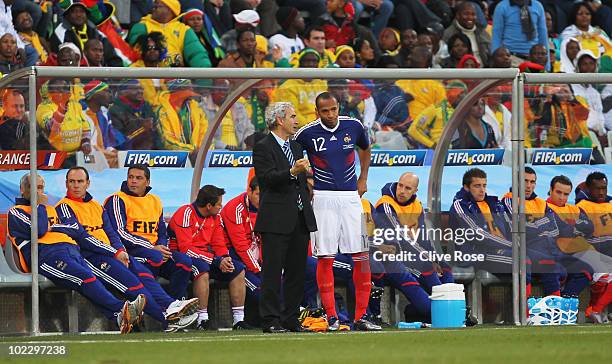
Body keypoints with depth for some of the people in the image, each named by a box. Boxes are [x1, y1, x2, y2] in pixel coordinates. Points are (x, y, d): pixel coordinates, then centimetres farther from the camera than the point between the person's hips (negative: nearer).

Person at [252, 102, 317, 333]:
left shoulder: (295, 147, 21)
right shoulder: (263, 148, -4)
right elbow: (268, 178, -18)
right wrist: (292, 172, -31)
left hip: (300, 219, 8)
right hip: (277, 220, -8)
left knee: (297, 272, 7)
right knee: (273, 271, -7)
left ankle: (291, 320, 12)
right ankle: (271, 321, -8)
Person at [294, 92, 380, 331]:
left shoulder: (353, 126, 2)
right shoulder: (307, 133, -5)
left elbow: (365, 149, 23)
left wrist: (363, 179, 17)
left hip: (351, 196, 2)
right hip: (323, 199, -2)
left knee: (362, 256, -3)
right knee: (325, 258, -6)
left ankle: (360, 317, 2)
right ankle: (332, 318, -2)